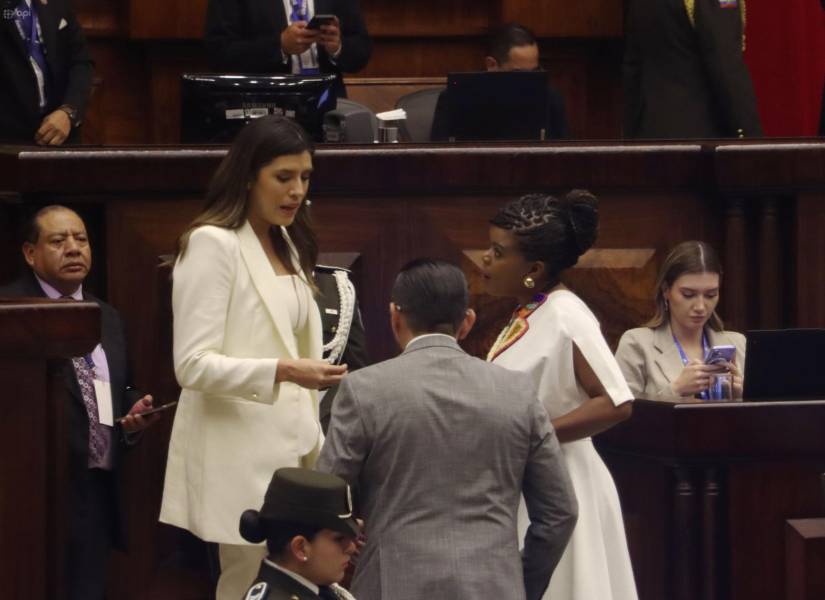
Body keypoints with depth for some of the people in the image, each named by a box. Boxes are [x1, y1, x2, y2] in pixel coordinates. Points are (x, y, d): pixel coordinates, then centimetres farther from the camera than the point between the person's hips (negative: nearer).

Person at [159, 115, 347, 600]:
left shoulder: (286, 245, 16)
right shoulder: (213, 244, -10)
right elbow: (193, 364, -17)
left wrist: (314, 441, 16)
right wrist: (283, 371, -29)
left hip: (289, 448, 8)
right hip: (241, 457, -8)